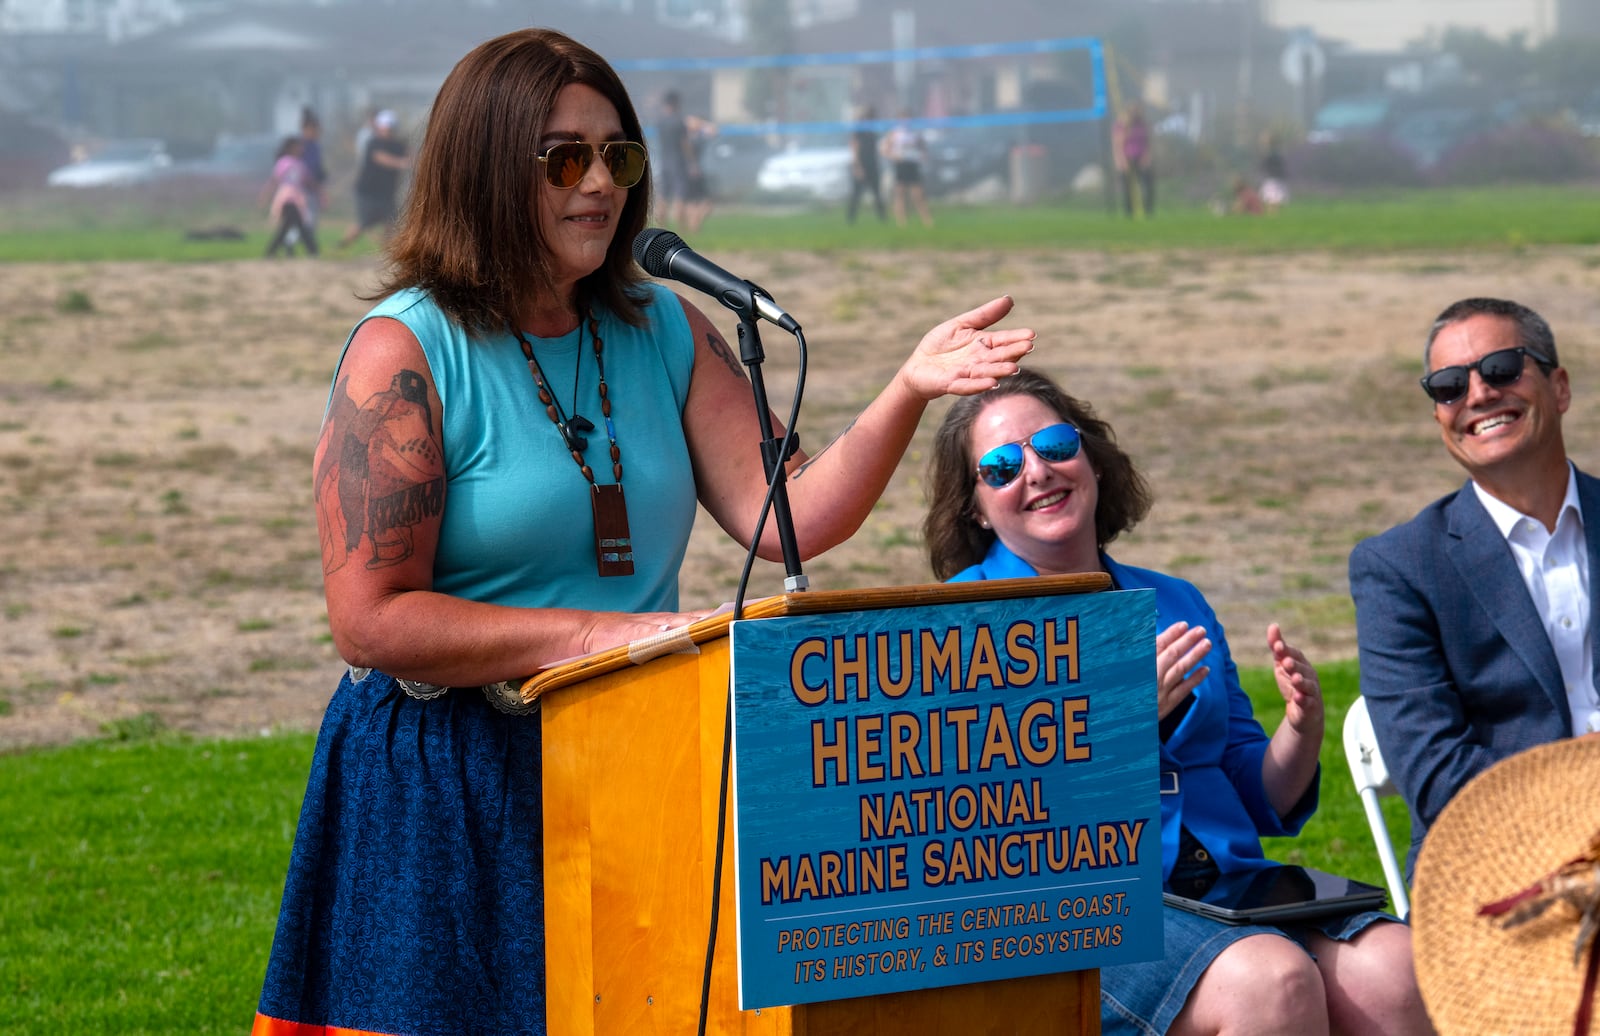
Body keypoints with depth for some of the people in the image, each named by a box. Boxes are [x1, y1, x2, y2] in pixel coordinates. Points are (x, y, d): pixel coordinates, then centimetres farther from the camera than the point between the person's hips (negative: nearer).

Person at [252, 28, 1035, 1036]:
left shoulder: (667, 332, 9)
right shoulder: (405, 352, -9)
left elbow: (784, 518, -1)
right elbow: (371, 620, -15)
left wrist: (907, 393, -16)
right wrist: (601, 634, -18)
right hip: (448, 792, -5)